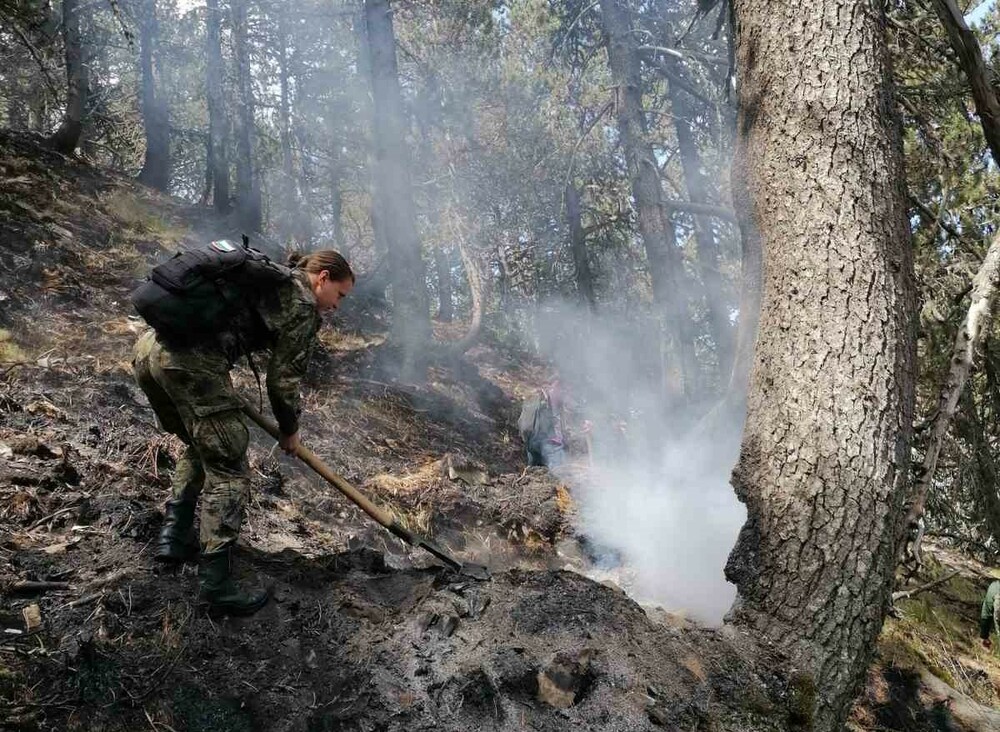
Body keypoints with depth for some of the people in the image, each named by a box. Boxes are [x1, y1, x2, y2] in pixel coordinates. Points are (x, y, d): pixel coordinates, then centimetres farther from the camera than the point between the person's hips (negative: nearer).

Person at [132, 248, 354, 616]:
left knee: (200, 447, 28)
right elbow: (283, 380, 4)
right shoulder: (303, 306, 2)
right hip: (190, 363, -9)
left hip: (148, 347, 9)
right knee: (228, 471, 1)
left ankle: (173, 537, 28)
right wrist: (289, 430, 21)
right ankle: (215, 584, 3)